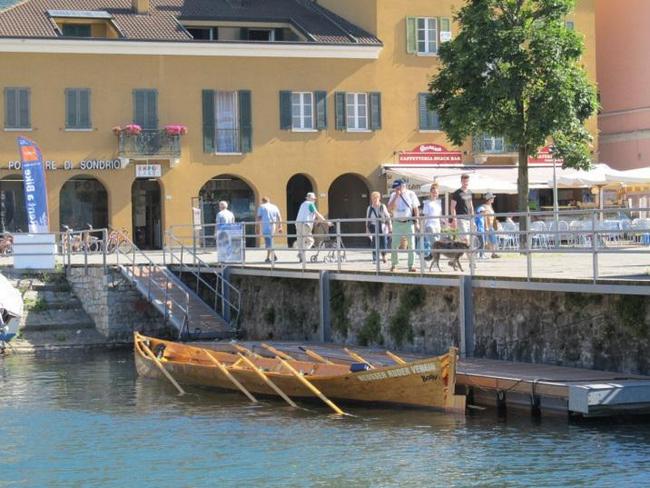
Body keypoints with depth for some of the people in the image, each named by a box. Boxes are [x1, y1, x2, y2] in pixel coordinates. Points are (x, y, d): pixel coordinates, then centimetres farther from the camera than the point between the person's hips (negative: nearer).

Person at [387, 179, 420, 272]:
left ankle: (410, 265, 4)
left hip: (409, 222, -1)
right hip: (397, 223, 1)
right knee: (394, 244, -2)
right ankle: (393, 264, 8)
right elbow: (390, 209, -6)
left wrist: (417, 222, -3)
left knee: (411, 244, -1)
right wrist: (396, 196, -12)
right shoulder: (393, 195, 4)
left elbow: (416, 209, 2)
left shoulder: (410, 194, -1)